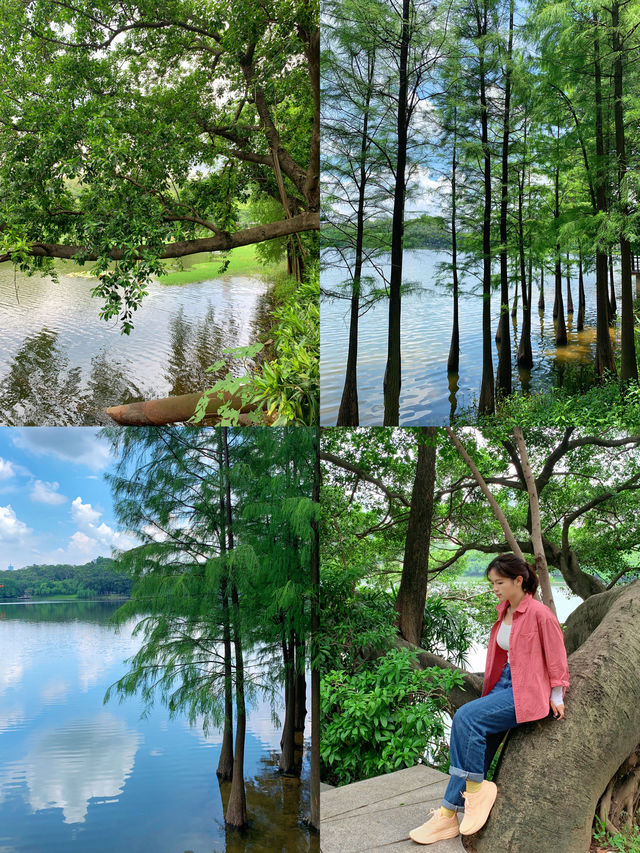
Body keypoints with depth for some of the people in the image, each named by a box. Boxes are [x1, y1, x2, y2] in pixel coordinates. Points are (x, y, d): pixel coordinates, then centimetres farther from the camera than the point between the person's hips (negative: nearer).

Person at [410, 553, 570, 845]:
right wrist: (493, 688, 18)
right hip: (504, 685, 7)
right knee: (475, 739, -6)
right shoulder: (504, 612, 10)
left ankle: (475, 787, -8)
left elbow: (556, 655, -6)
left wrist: (556, 697, -2)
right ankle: (449, 815, -3)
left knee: (467, 717, -24)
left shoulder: (539, 613, -14)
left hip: (527, 691, -7)